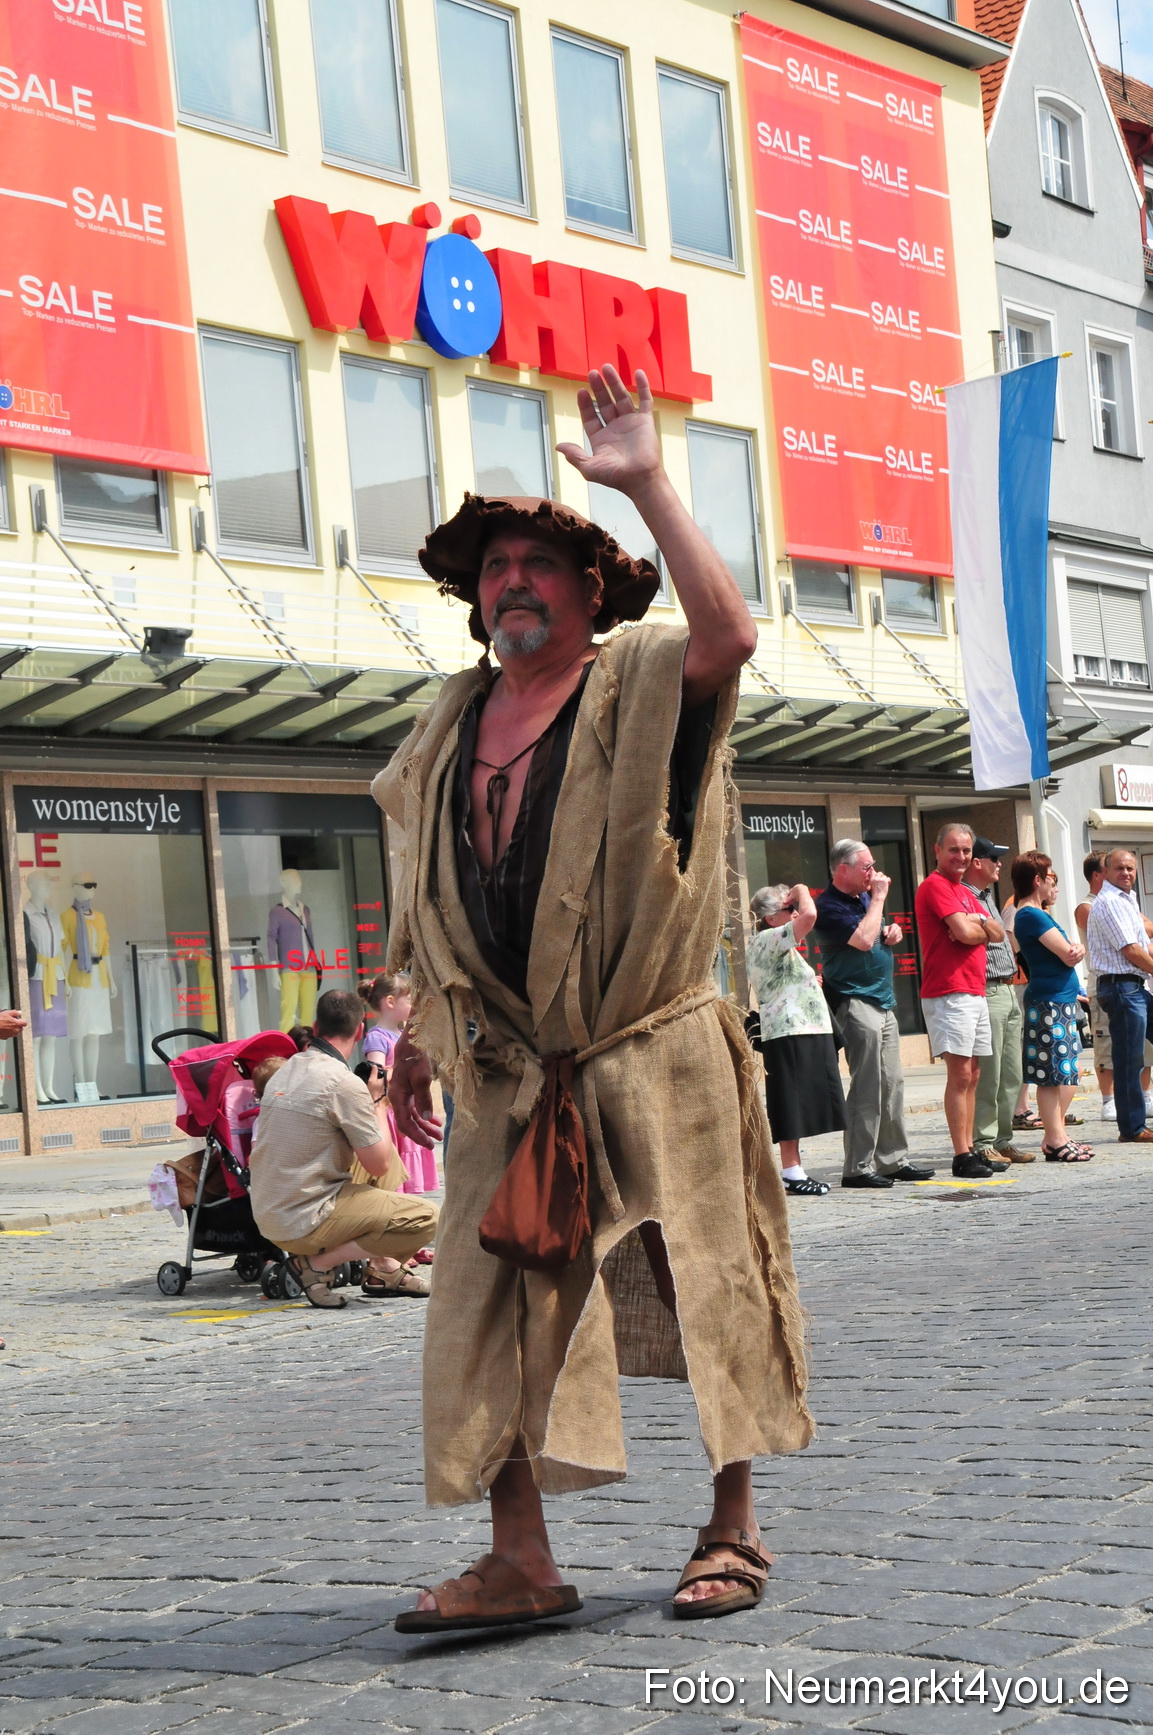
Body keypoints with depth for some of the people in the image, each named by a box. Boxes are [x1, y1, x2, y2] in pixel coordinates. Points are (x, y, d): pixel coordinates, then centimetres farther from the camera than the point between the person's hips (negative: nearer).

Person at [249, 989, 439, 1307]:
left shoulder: (283, 1071, 8)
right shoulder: (344, 1083, -16)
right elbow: (378, 1165, -11)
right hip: (306, 1223, -9)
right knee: (425, 1217, -10)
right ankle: (318, 1264, -8)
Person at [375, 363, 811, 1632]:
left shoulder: (642, 689, -2)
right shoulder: (450, 726, 15)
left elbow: (729, 634, -25)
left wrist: (647, 486, -24)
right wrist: (417, 1031, 16)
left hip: (653, 1053, -4)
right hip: (506, 1070, 5)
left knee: (705, 1286, 2)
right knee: (491, 1310, -1)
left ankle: (732, 1531, 15)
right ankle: (519, 1561, 5)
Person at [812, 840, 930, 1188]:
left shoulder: (865, 896, 15)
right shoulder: (830, 906, -13)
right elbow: (863, 939, -25)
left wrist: (892, 932, 7)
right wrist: (878, 898, -15)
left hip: (883, 1001, 9)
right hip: (855, 1001, -9)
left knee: (893, 1085, 10)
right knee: (867, 1088, -10)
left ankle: (894, 1159, 16)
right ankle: (858, 1168, -7)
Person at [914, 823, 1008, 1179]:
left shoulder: (965, 892, 22)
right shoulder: (935, 886, -7)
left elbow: (999, 933, 14)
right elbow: (965, 932, -18)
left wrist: (979, 922, -6)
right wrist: (979, 926, 3)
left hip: (974, 993, 9)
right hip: (948, 993, -9)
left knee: (972, 1076, 9)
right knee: (960, 1074, -11)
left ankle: (971, 1151, 11)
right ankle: (962, 1157, -12)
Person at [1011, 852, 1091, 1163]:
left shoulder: (1037, 913, 18)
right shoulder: (1032, 916, -13)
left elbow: (1072, 952, 14)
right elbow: (1068, 956, -18)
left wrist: (1077, 949, -9)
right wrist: (1073, 951, 5)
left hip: (1061, 1001, 11)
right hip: (1050, 1002, -11)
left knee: (1067, 1074, 14)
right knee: (1052, 1075, -7)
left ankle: (1057, 1136, 19)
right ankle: (1056, 1141, -4)